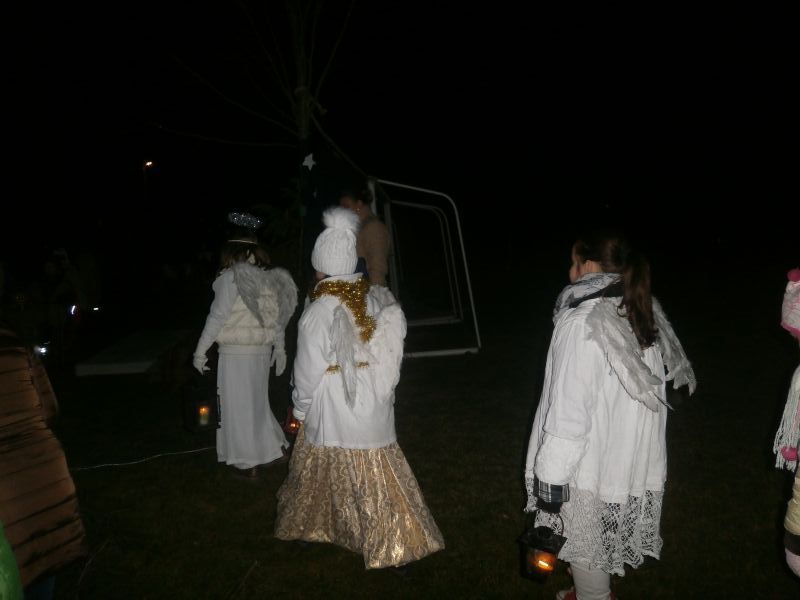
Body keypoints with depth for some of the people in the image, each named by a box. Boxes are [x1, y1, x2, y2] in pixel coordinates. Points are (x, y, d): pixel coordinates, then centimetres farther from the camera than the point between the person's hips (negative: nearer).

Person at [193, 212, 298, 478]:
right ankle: (275, 447, 26)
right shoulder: (269, 278, 4)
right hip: (262, 351, 6)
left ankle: (248, 462, 15)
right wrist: (280, 348, 19)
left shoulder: (231, 277, -13)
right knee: (257, 401, 21)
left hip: (236, 353, -6)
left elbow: (217, 316, -13)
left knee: (238, 406, 7)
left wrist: (200, 351, -5)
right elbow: (277, 316, 9)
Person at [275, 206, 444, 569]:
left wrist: (300, 409, 3)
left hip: (333, 412, -3)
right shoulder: (377, 298, -6)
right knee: (377, 473, 12)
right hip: (375, 406, 4)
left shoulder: (320, 310, -18)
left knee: (319, 473, 17)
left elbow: (309, 370, -11)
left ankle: (305, 527, 38)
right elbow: (390, 355, 4)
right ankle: (394, 547, 18)